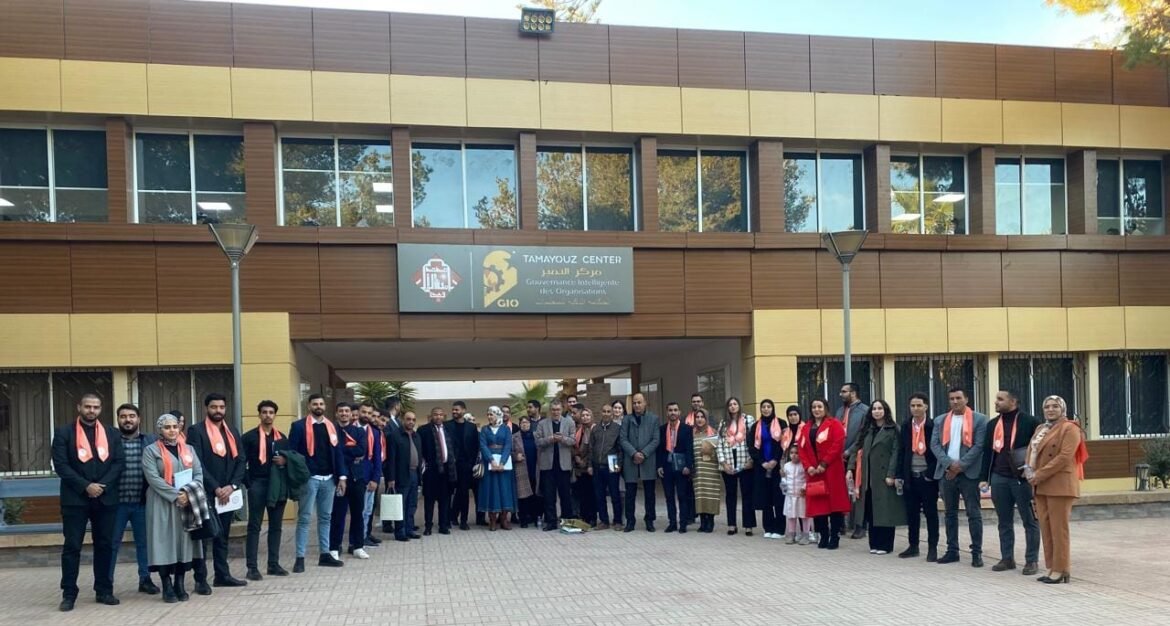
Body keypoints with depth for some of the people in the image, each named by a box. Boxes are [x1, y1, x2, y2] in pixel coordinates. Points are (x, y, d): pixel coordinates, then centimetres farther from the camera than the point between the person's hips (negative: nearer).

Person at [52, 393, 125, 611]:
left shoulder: (111, 434, 11)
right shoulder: (64, 433, 1)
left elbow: (119, 462, 4)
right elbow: (60, 464, -7)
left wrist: (103, 485, -11)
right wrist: (85, 486, -15)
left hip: (105, 499, 3)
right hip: (75, 499, -3)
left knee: (104, 545, 7)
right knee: (72, 546, 0)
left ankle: (104, 591, 15)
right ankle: (69, 594, 7)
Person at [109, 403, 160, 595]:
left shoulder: (150, 441, 6)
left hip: (143, 502, 2)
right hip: (117, 501, -2)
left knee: (144, 542, 9)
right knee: (112, 543, 7)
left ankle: (145, 579, 20)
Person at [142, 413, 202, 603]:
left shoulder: (188, 449, 13)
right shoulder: (151, 450, -1)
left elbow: (199, 473, 5)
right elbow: (153, 478, -11)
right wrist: (176, 495, -18)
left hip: (187, 504, 4)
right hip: (162, 504, -4)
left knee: (183, 541, 3)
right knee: (165, 543, -5)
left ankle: (180, 585, 10)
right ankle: (167, 587, 1)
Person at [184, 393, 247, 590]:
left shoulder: (232, 431, 14)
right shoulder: (196, 431, -4)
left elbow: (240, 461, 9)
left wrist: (232, 486, -6)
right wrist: (215, 488, -15)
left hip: (228, 493, 6)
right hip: (205, 494, -5)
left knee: (223, 536, 11)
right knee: (203, 537, -2)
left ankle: (222, 575, 18)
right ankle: (200, 579, 4)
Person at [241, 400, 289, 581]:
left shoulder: (282, 438, 13)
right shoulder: (249, 437, 0)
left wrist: (285, 461, -6)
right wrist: (248, 483, -10)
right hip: (257, 485, -4)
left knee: (276, 526, 8)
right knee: (254, 527, -1)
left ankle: (274, 564, 16)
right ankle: (252, 567, 1)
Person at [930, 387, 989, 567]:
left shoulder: (979, 419, 1)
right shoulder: (940, 420, 13)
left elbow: (979, 445, -7)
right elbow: (934, 444, 4)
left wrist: (960, 465, -13)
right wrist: (949, 463, -10)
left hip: (969, 472, -4)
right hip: (946, 472, 4)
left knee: (974, 513, -2)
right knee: (950, 513, 10)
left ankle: (977, 553, 3)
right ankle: (952, 550, 16)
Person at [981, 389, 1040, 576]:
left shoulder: (1030, 422, -5)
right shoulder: (992, 424, 12)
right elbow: (987, 452, 13)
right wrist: (984, 477, 9)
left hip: (1023, 479, -5)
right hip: (999, 478, 5)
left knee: (1030, 521, 3)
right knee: (1004, 522, 11)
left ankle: (1032, 560, 10)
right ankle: (1007, 558, 19)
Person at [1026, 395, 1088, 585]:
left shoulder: (1069, 428, -6)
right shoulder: (1040, 429, 19)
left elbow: (1064, 456, -16)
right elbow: (1031, 452, 17)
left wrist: (1039, 475, -17)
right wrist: (1029, 471, -4)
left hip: (1059, 485, -8)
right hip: (1041, 486, 8)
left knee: (1058, 528, -5)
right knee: (1045, 528, 7)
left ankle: (1061, 570, 0)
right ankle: (1052, 568, 13)